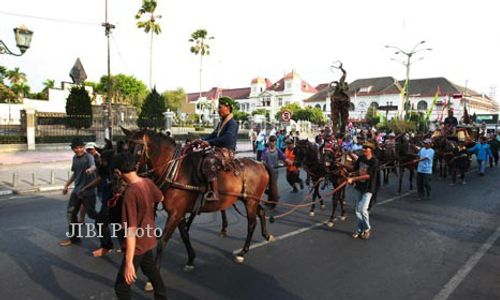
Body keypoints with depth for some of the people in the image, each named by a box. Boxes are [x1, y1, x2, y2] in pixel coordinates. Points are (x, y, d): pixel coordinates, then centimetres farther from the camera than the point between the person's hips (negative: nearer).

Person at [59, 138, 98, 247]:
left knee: (91, 214, -1)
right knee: (70, 213, 8)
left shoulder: (89, 157, -16)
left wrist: (91, 169, -63)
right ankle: (73, 237, 20)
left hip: (88, 191, -7)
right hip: (76, 190, 7)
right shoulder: (74, 158, 8)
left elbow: (93, 166, -39)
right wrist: (66, 185, 24)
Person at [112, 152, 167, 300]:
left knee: (121, 286, 3)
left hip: (138, 244, -8)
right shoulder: (148, 182, -8)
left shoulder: (130, 193, -29)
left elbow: (131, 230, -30)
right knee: (151, 270, 30)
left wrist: (129, 262, -28)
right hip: (148, 238, 8)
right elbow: (160, 198, 15)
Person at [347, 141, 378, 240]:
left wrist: (353, 179, -23)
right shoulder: (361, 158, 2)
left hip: (368, 188, -6)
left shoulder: (374, 161, -17)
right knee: (357, 209, 9)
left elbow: (368, 175, -22)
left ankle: (367, 229, 11)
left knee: (363, 209, -12)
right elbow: (354, 168, 13)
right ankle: (360, 229, 24)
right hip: (359, 186, 6)